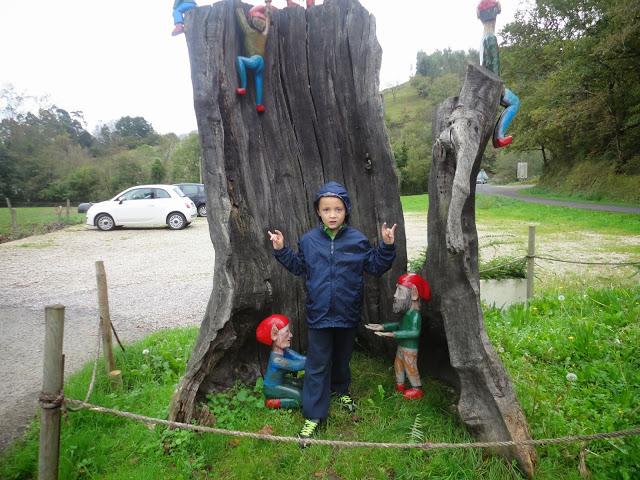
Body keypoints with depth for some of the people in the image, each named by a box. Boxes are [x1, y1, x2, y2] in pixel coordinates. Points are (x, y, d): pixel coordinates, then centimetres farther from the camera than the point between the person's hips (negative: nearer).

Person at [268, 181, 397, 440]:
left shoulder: (357, 240, -7)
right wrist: (281, 250, -1)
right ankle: (313, 415, 17)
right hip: (319, 314, -1)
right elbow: (298, 266, 10)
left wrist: (386, 247, -13)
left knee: (342, 357, 23)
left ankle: (341, 390, 50)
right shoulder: (309, 240, -4)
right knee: (317, 365, 5)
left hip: (348, 314, 1)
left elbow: (375, 266, 0)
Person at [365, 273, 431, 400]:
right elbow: (399, 324, 16)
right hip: (401, 346, 9)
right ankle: (400, 385, 34)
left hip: (410, 348, -9)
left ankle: (417, 389, 19)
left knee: (410, 368, 3)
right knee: (398, 365, 18)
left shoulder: (415, 314, -24)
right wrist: (382, 327, 10)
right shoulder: (407, 313, 6)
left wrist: (393, 334, -36)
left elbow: (415, 332, -32)